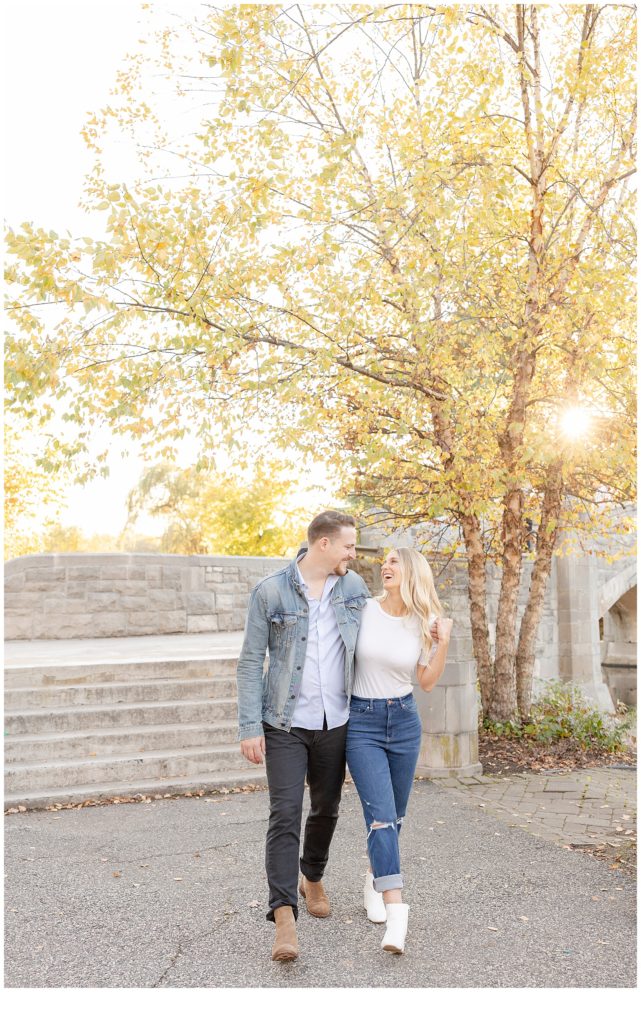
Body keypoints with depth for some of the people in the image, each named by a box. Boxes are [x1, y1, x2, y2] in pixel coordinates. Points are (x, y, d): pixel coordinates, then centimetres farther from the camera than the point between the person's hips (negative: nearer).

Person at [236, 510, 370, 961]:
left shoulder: (354, 586, 2)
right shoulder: (271, 591, -10)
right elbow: (251, 661, -7)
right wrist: (250, 727, -12)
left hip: (336, 723, 4)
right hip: (285, 724, -4)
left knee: (326, 809, 17)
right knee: (285, 815, -9)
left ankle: (313, 879, 42)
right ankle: (284, 918, -4)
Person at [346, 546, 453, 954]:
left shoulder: (425, 623, -1)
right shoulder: (363, 609, -7)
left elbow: (428, 682, 1)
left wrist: (443, 643, -10)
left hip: (405, 721, 3)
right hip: (362, 722, -3)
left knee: (395, 816, 15)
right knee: (381, 814, -14)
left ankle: (375, 881, 40)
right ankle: (396, 914, -15)